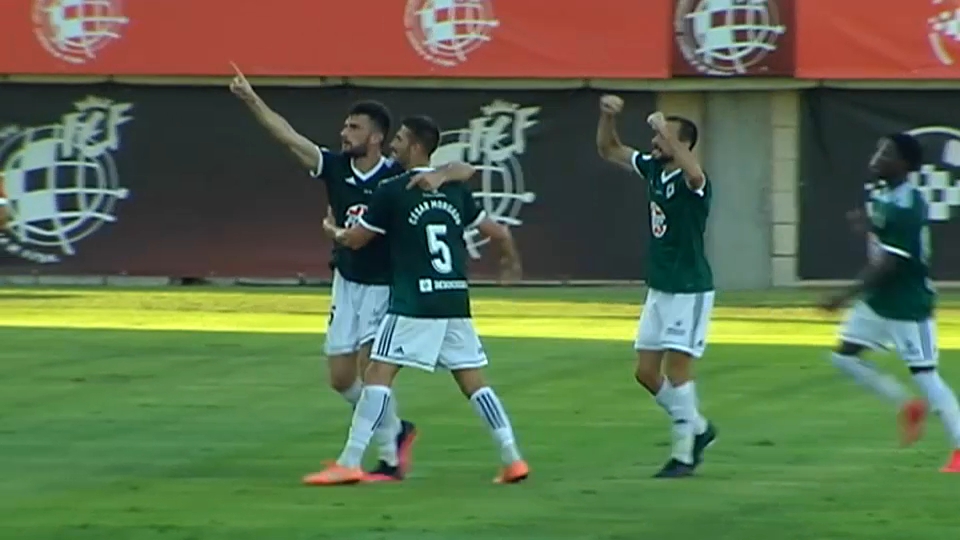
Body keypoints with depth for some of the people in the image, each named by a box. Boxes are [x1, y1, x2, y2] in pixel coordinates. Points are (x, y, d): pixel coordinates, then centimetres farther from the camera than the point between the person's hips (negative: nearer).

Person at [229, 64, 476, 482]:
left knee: (369, 368, -16)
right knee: (341, 377, 6)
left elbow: (465, 170, -19)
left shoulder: (399, 178, -16)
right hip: (347, 285, 6)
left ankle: (390, 458, -5)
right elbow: (288, 136, -10)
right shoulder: (335, 167, -4)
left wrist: (439, 176, -41)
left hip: (386, 288, -5)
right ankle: (396, 430, 28)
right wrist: (251, 100, -20)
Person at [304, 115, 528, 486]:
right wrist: (511, 262, 41)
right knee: (472, 381, 11)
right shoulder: (454, 190, 11)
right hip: (456, 302, 6)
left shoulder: (392, 192, -4)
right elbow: (498, 233, 18)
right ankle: (512, 459, 6)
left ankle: (350, 463, -10)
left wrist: (334, 231, 29)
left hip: (413, 304, -6)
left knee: (378, 374, -5)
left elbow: (356, 240, 5)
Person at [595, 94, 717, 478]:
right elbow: (608, 150, 16)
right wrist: (608, 117, -1)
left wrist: (666, 133, -45)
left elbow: (694, 174, -44)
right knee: (646, 372, 10)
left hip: (689, 289, -8)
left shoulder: (690, 182, -18)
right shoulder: (653, 169, 5)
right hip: (658, 288, 8)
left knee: (676, 370, -8)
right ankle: (697, 428, 27)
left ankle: (685, 454, 1)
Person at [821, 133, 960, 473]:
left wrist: (847, 296, -25)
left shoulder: (907, 207, -24)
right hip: (877, 301, 9)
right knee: (845, 356, 9)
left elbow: (889, 264, -26)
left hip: (907, 304, -9)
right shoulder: (881, 196, 4)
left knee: (924, 374, -5)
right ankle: (908, 406, 20)